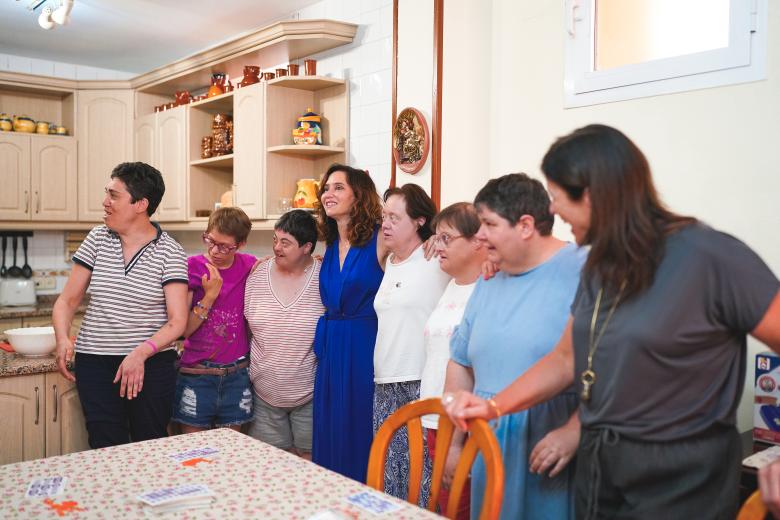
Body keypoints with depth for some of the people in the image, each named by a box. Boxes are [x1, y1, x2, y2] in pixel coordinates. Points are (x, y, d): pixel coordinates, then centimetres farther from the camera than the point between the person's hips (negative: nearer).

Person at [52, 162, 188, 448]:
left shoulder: (170, 252, -6)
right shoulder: (97, 239, 4)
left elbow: (177, 321, -10)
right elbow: (68, 300, 8)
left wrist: (141, 353, -24)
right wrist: (62, 339, -11)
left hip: (151, 364, -2)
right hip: (94, 363, 2)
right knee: (106, 449, 3)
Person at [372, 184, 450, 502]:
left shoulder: (437, 259, -6)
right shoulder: (389, 262, 15)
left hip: (421, 383, -7)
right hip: (385, 385, 7)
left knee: (419, 472, -3)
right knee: (387, 471, 10)